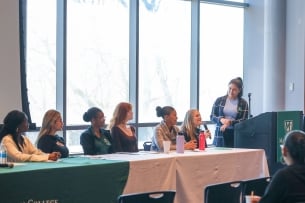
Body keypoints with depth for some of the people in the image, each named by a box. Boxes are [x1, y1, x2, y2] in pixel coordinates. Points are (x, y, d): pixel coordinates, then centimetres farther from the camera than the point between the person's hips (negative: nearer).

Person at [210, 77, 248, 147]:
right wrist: (221, 119, -15)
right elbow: (212, 116, 6)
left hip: (236, 134, -1)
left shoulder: (243, 103, 3)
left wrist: (230, 122, -17)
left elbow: (243, 120, -2)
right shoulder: (219, 100, 6)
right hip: (221, 134, 1)